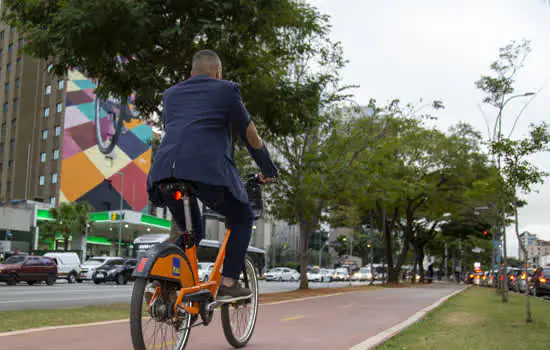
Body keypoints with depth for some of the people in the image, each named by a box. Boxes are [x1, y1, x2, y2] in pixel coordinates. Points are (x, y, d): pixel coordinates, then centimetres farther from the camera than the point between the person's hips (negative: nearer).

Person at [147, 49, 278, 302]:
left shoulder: (170, 94, 28)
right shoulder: (226, 89, 15)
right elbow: (250, 135, 18)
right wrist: (268, 171, 30)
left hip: (165, 170, 5)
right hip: (209, 169, -5)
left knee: (192, 232, 26)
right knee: (242, 218, 19)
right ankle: (228, 284, 8)